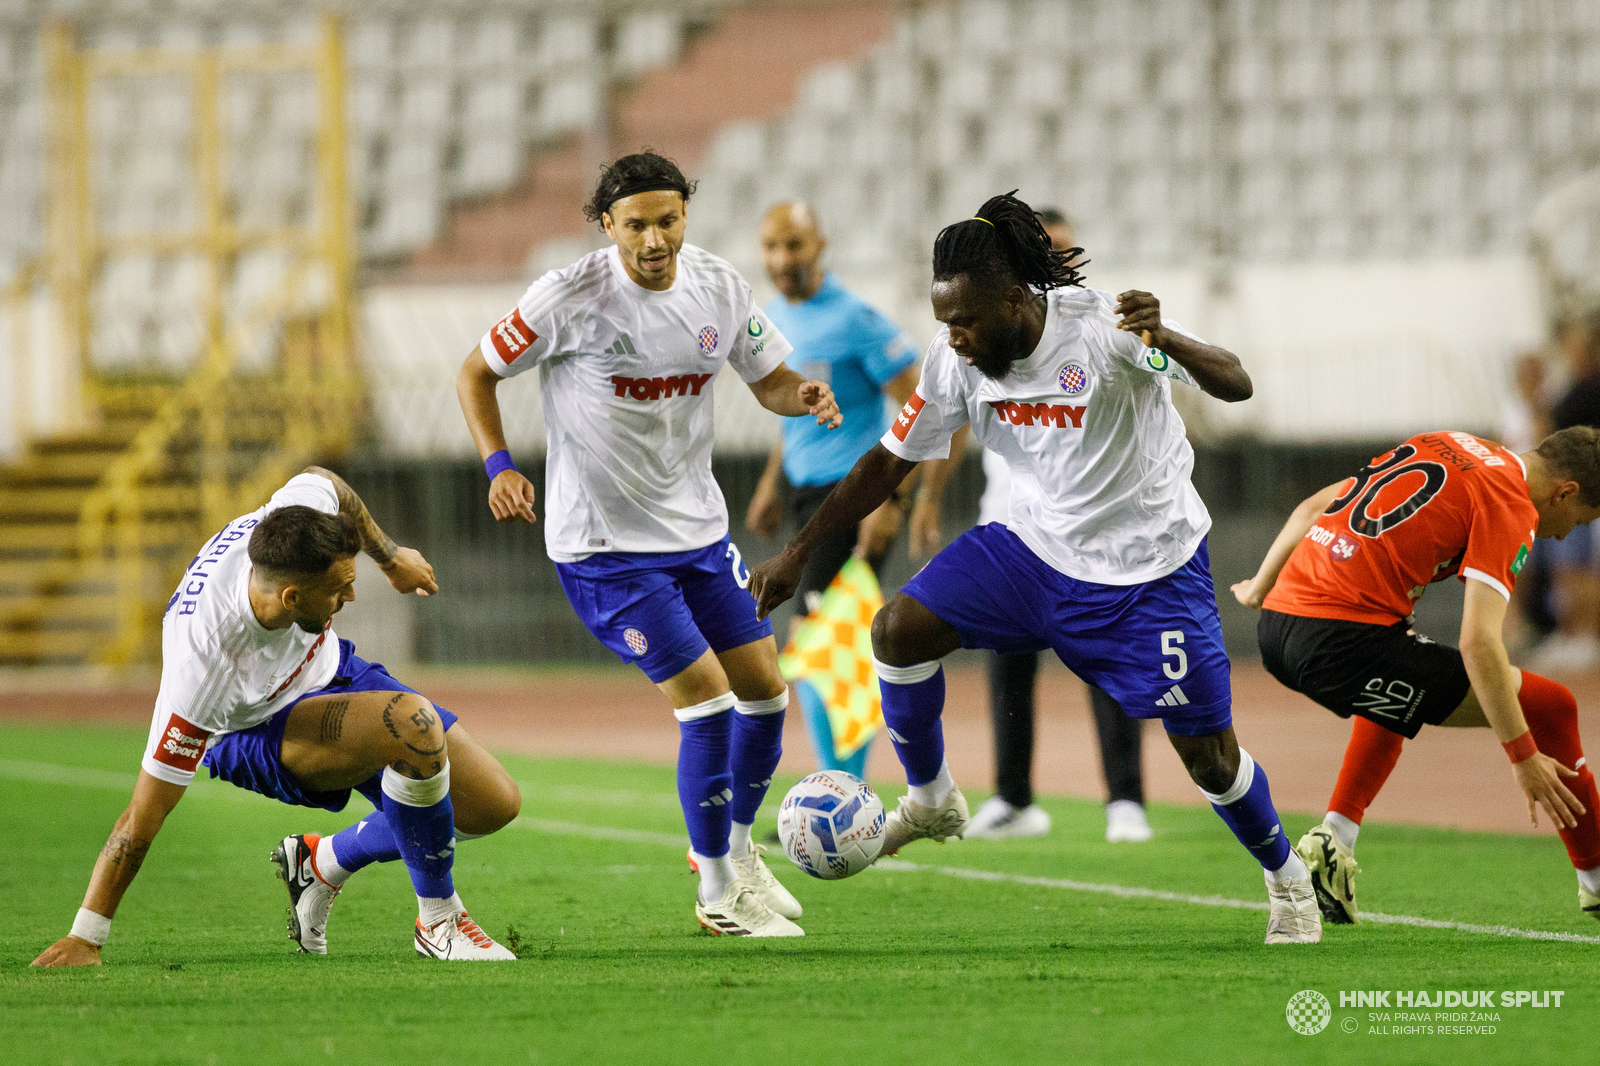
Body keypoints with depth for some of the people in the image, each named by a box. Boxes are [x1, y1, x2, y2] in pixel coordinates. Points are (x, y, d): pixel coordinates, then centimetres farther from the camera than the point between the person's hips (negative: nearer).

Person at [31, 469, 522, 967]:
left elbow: (323, 480, 0)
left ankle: (322, 862, 17)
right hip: (255, 732, -7)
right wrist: (85, 938, -28)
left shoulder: (300, 513, -30)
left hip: (330, 667, 7)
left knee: (495, 803, -1)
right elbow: (144, 814, -33)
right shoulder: (205, 663, -41)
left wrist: (390, 557, 14)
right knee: (414, 724, -34)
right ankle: (438, 921, -15)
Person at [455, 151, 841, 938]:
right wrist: (499, 466, -20)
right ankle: (719, 895, 4)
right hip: (604, 545, -6)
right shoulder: (570, 297, -17)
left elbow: (769, 381, 9)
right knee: (707, 699, -12)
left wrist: (803, 397, -15)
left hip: (699, 527, 6)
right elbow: (477, 373, -6)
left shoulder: (718, 288, -3)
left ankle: (736, 849, 34)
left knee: (765, 690, 8)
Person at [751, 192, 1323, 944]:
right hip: (1035, 545, 5)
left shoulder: (1100, 329, -25)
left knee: (1206, 752, -3)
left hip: (1149, 566, -5)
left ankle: (1287, 880, 23)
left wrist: (1166, 342, -52)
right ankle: (932, 800, 8)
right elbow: (890, 462, 3)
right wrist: (797, 553, 2)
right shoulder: (955, 362, -10)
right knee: (899, 628, -13)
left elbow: (1235, 385, -31)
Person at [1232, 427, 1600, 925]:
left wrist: (1261, 585, 35)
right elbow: (1478, 642, -16)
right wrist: (1524, 757, -14)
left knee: (1394, 690, 41)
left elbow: (1312, 509, 23)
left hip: (1277, 623, 9)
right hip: (1345, 638, -9)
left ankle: (1334, 838, 26)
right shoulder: (1511, 505, -5)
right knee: (1550, 707, -1)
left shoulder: (1446, 450, 19)